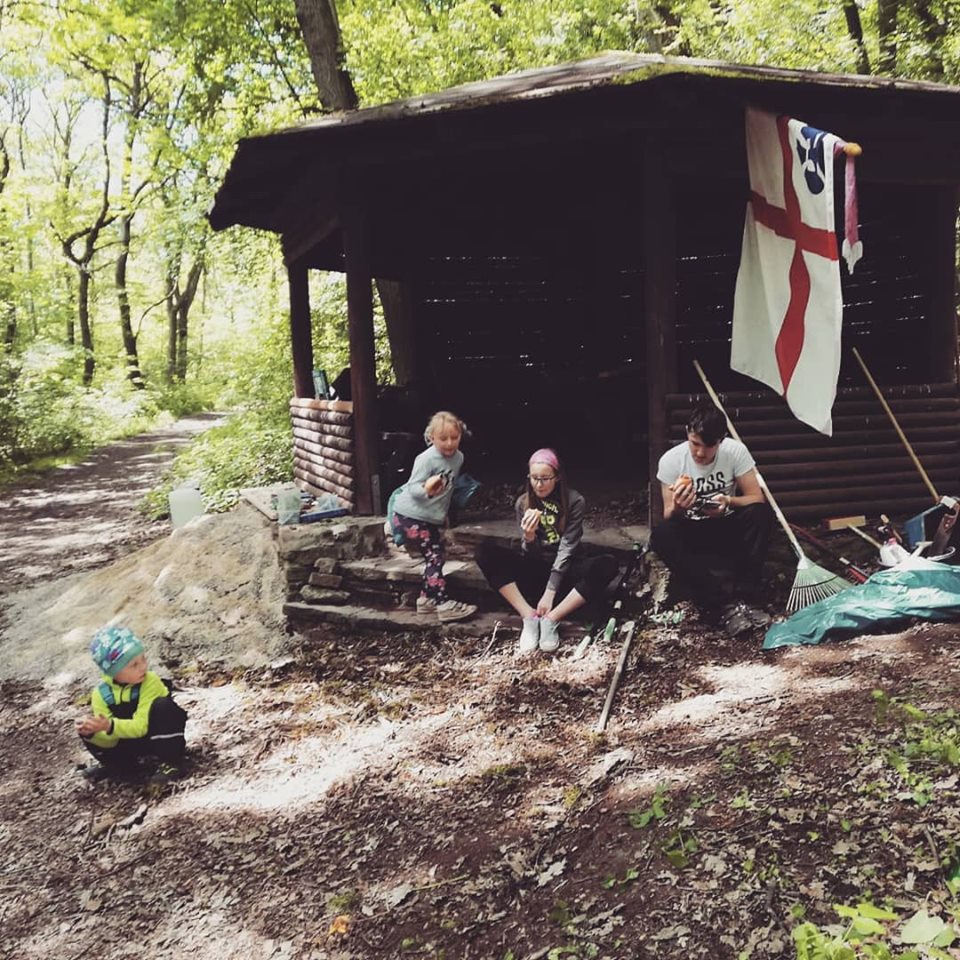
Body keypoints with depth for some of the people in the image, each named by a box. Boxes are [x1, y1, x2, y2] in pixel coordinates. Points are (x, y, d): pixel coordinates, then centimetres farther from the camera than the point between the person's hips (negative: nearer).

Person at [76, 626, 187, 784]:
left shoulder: (150, 682, -25)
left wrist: (109, 726, -44)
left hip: (160, 737, -4)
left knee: (162, 706, -32)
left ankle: (170, 762, -16)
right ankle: (123, 765, 11)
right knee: (87, 732, -11)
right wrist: (93, 733, -36)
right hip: (131, 739, 4)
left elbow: (141, 726, -29)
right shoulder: (101, 693, -14)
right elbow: (109, 740, -14)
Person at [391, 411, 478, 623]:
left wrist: (445, 513, 19)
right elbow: (413, 488, -22)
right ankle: (444, 605, -13)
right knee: (434, 555, -12)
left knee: (437, 556, 10)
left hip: (433, 518, 8)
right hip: (410, 515, -8)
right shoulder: (426, 459, -20)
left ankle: (426, 599, 22)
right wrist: (427, 489, -43)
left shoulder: (458, 458, 0)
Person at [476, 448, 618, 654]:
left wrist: (550, 591, -24)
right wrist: (528, 537, -30)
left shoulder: (574, 501, -10)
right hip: (534, 569, 2)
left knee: (607, 565, -32)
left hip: (563, 569, -2)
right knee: (485, 551, -23)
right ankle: (529, 616, -28)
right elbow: (529, 554, -5)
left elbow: (567, 549, -15)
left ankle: (551, 619, -30)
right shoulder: (523, 503, -3)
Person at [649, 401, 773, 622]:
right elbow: (669, 517, -13)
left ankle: (746, 591, -25)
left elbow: (756, 498, -14)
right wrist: (677, 508, -38)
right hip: (692, 531, 0)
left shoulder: (735, 451, -15)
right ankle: (711, 590, -26)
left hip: (728, 527, 1)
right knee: (660, 536, -32)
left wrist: (729, 501, -36)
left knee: (762, 513, -30)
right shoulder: (670, 460, -16)